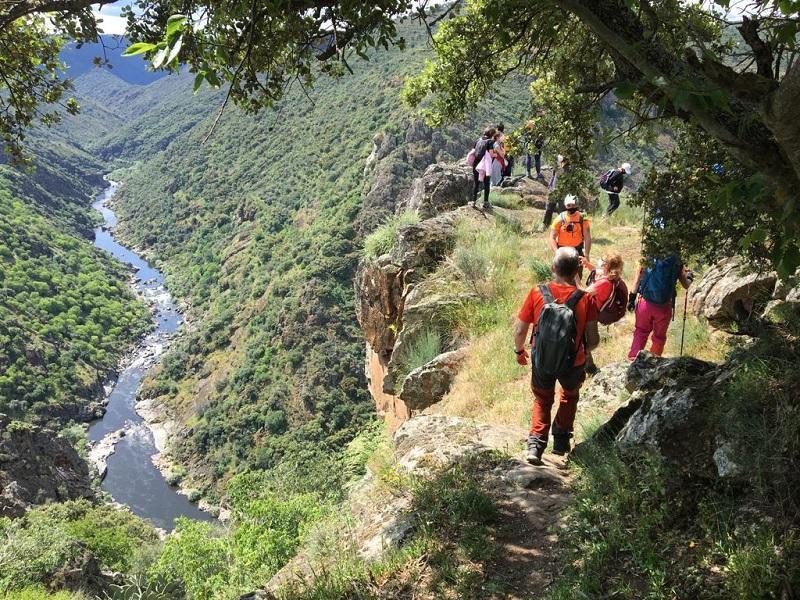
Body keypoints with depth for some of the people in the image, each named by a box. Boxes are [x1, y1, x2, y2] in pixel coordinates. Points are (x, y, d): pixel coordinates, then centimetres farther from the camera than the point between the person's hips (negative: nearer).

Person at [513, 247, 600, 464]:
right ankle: (561, 440, 35)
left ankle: (536, 443, 12)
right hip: (573, 364, 0)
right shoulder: (585, 300, -20)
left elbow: (520, 330, -10)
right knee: (570, 396, 31)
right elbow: (593, 340, -14)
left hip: (541, 361, 1)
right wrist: (584, 351, 9)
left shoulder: (537, 293, -17)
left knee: (542, 399, 26)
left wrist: (519, 350, 10)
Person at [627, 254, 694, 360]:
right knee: (659, 336, 16)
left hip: (645, 303, 1)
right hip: (664, 307, -1)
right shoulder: (677, 263, -3)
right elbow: (686, 286, 5)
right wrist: (689, 277, 26)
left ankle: (632, 360, 15)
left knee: (640, 332, 19)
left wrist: (632, 298, 8)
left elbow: (637, 279, 1)